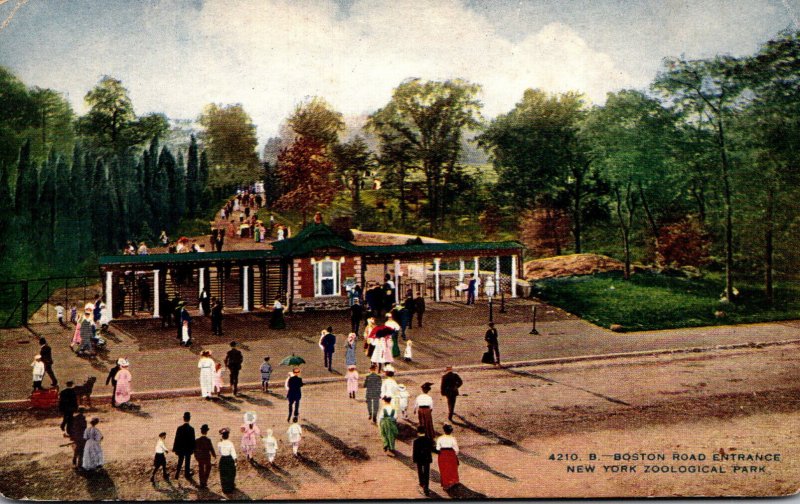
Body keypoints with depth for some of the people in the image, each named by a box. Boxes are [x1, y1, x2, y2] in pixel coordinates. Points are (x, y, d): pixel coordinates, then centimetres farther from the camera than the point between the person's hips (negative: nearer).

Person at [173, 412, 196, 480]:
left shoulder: (180, 428, -11)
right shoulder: (191, 429, -16)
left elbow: (176, 439, -6)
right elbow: (193, 440, -10)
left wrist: (175, 448, 3)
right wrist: (193, 448, 2)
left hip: (180, 448, 2)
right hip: (188, 448, -2)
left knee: (180, 462, 15)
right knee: (187, 462, 13)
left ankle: (177, 474, 11)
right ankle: (187, 474, 21)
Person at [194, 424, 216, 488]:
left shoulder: (197, 440, -7)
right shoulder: (208, 440, -18)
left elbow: (195, 449, 1)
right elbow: (211, 449, -13)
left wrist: (196, 456, 17)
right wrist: (214, 455, 3)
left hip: (199, 457, 3)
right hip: (207, 457, -3)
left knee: (201, 470, 14)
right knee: (208, 468, 19)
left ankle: (202, 483, 18)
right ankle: (205, 482, 13)